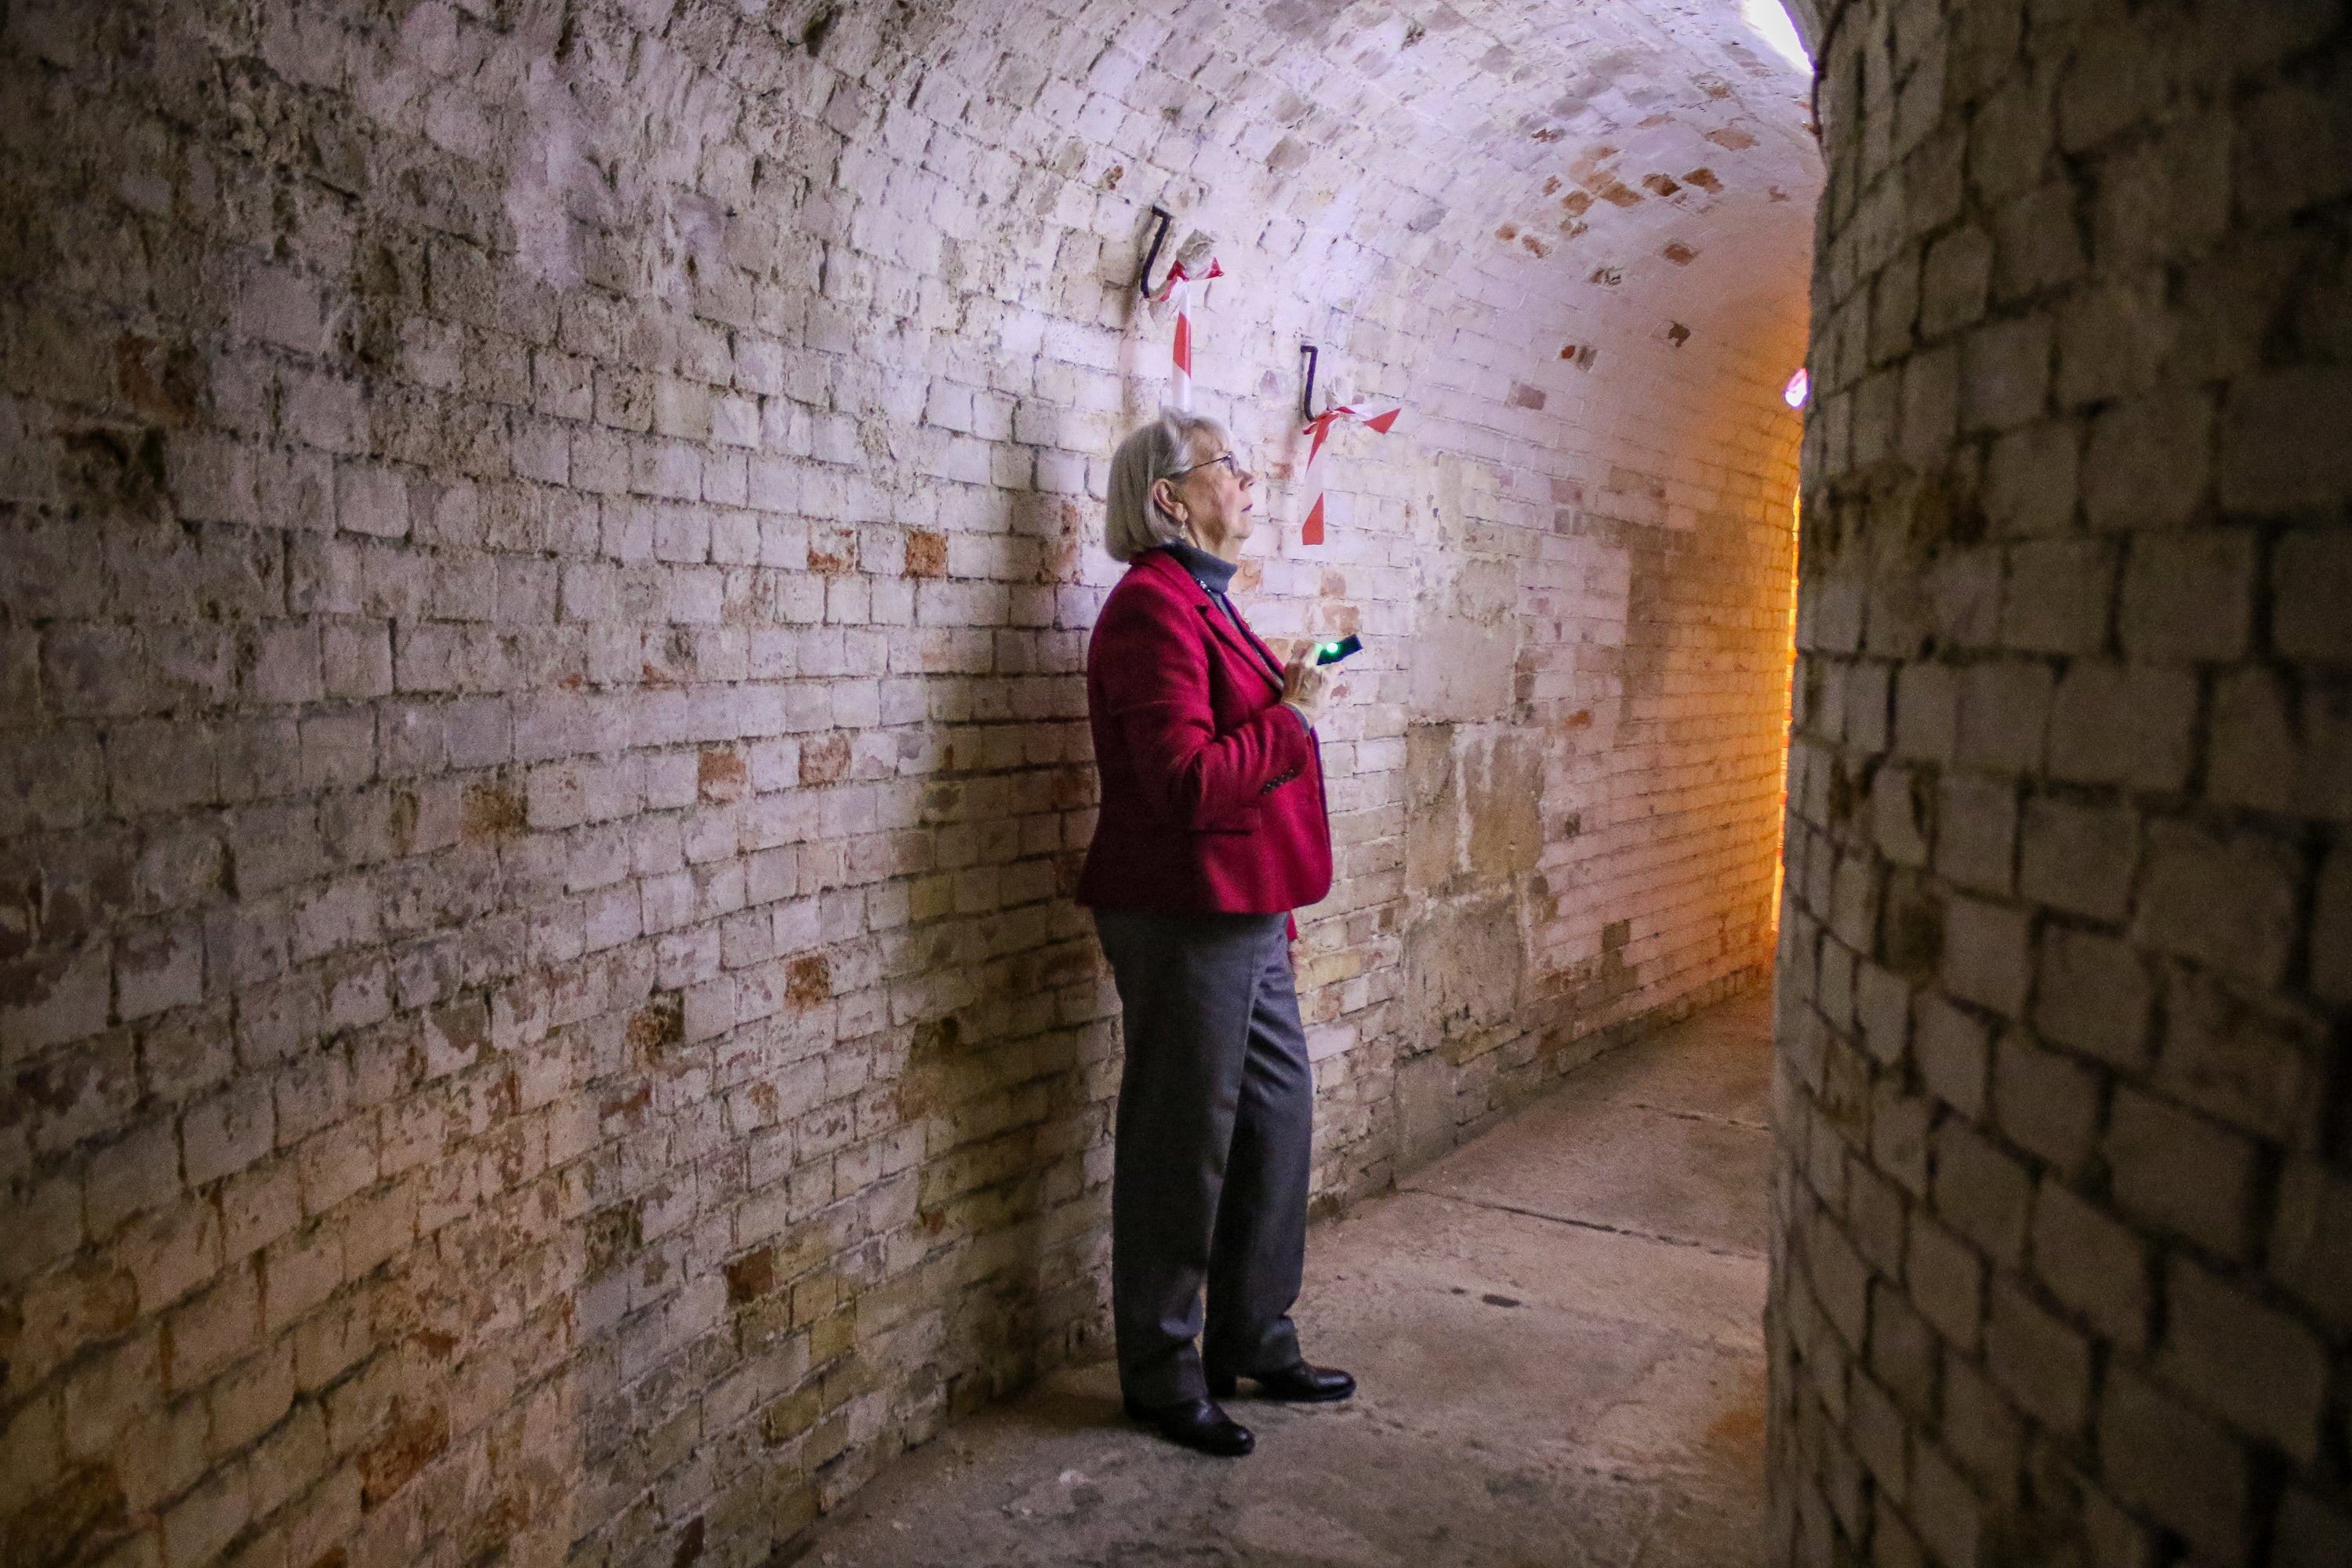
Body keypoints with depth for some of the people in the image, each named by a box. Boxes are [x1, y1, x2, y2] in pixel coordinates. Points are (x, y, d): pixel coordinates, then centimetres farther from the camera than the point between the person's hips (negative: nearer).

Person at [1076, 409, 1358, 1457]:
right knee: (1181, 1148, 2)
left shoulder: (1202, 601, 16)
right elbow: (1187, 780, -25)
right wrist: (1293, 720, -15)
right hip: (1183, 919, -10)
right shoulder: (1153, 607, -16)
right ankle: (1163, 1378, 19)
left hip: (1243, 918, 10)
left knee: (1276, 1120, 16)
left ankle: (1253, 1345, 32)